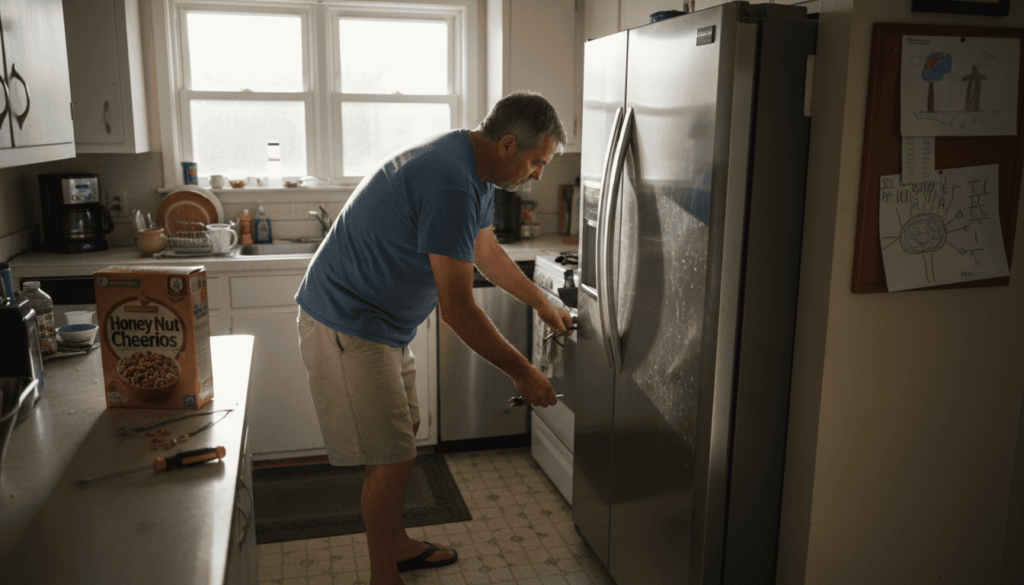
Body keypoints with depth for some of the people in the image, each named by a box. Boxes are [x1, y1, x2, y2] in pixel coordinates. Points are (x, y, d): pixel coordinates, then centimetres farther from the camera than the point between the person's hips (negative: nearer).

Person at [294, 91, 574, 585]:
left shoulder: (472, 168, 5)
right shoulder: (451, 184, -28)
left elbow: (485, 251, 21)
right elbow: (458, 309, -27)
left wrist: (542, 303, 27)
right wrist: (522, 373, -18)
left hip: (381, 324, 10)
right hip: (347, 329, -10)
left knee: (400, 435, 19)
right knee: (391, 457, -3)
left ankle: (395, 544, 38)